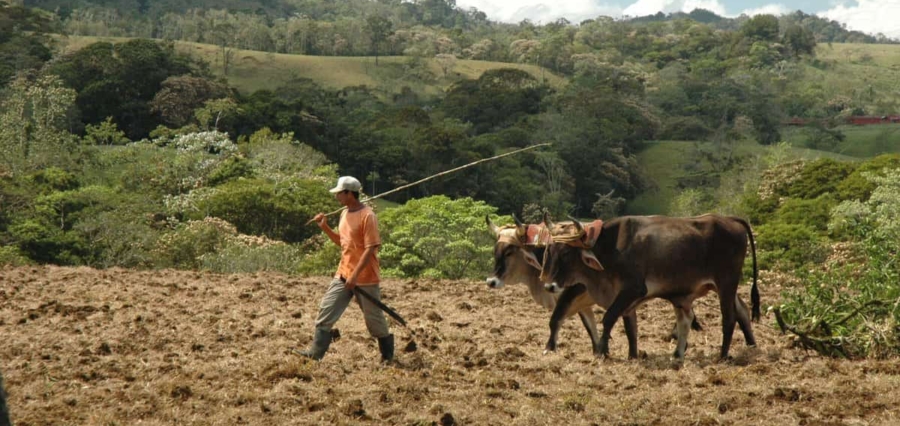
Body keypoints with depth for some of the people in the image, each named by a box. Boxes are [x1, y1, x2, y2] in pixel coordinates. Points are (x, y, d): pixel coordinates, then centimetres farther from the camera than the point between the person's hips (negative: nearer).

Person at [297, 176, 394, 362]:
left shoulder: (367, 216, -16)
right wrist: (325, 227, 9)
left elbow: (370, 248, -20)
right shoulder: (345, 214, 10)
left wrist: (355, 275, -23)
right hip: (343, 275, 8)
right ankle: (315, 352, -1)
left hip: (365, 278, -8)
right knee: (326, 311, -1)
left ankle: (387, 354, 22)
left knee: (374, 319, 4)